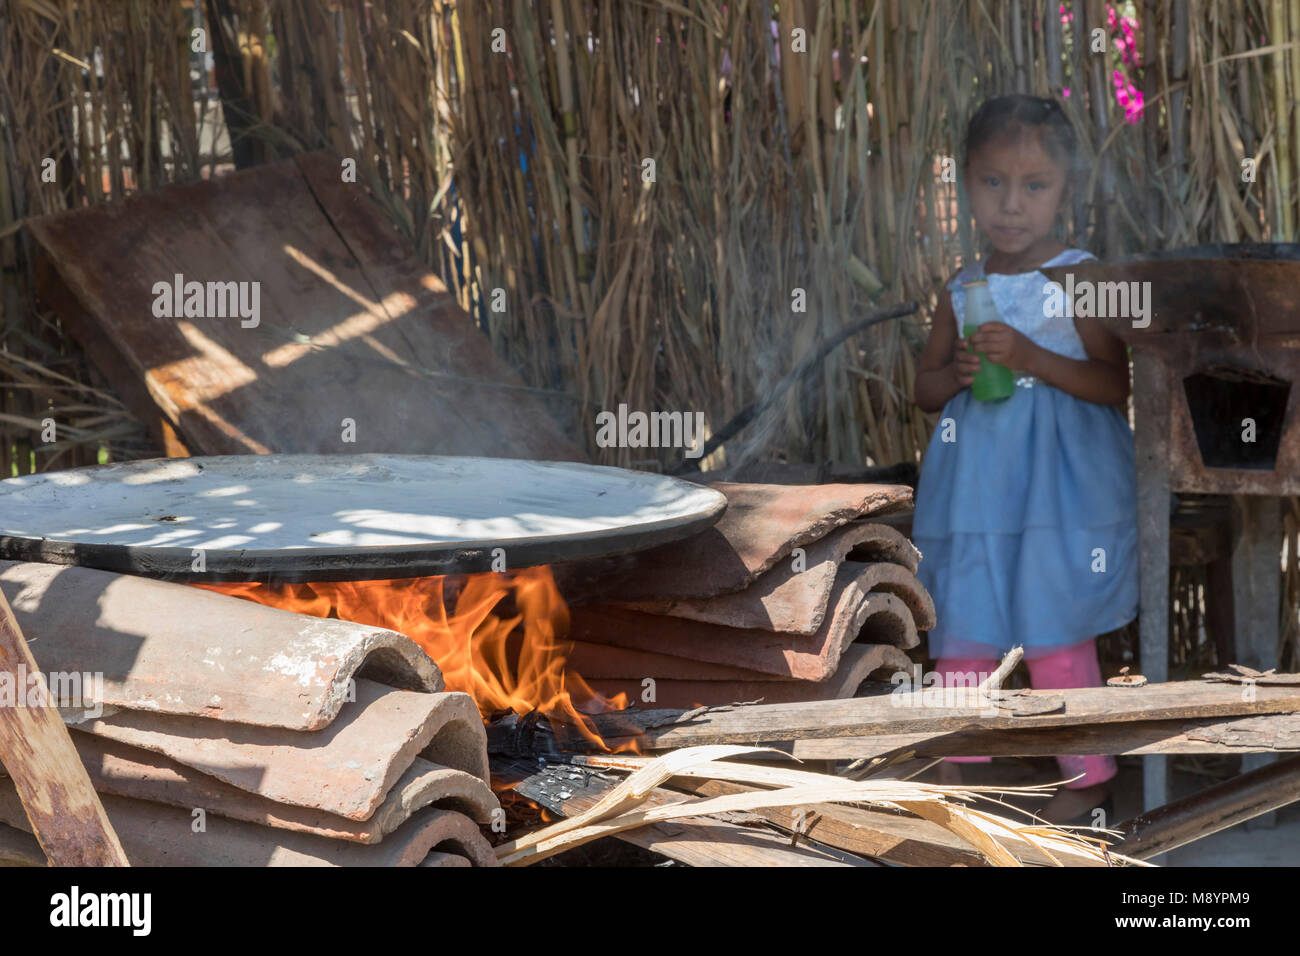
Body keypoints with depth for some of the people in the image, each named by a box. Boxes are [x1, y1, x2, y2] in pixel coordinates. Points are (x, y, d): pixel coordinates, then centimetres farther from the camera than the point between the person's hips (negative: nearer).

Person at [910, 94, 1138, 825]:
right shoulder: (962, 292, 8)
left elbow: (1116, 384, -13)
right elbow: (924, 388, 15)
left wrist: (1032, 358, -23)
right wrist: (958, 372, -8)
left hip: (1058, 491, -5)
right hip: (976, 491, 5)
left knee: (1056, 638, -4)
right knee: (961, 628, 11)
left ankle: (1090, 780, 12)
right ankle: (955, 758, 27)